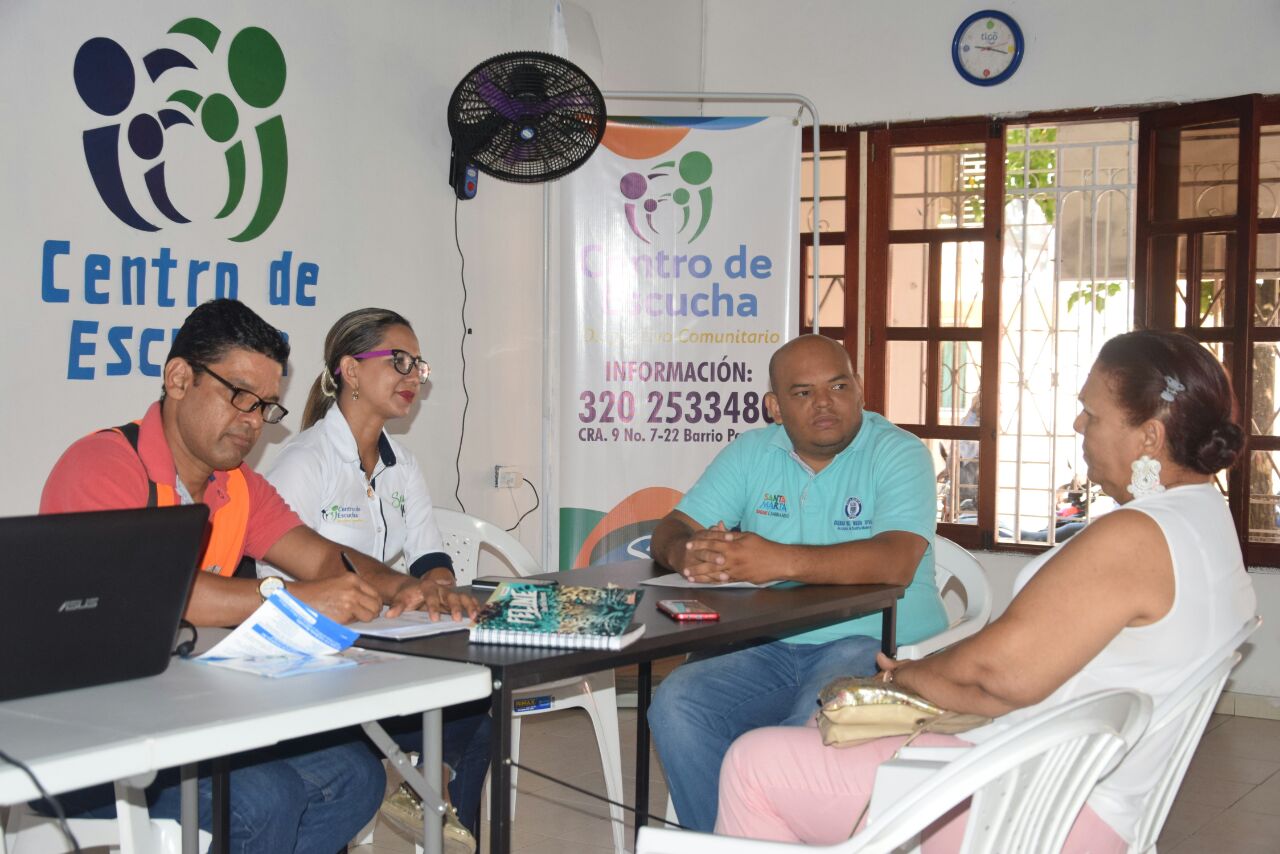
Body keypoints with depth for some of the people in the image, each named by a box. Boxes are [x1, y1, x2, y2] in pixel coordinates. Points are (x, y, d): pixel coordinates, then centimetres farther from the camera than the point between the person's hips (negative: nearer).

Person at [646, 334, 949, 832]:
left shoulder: (898, 454, -3)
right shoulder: (751, 454, 12)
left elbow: (896, 562, -21)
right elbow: (670, 533, 8)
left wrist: (779, 561, -29)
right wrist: (688, 553, -18)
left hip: (873, 644, -4)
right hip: (771, 648, 5)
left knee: (818, 718, -35)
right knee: (676, 705, -20)